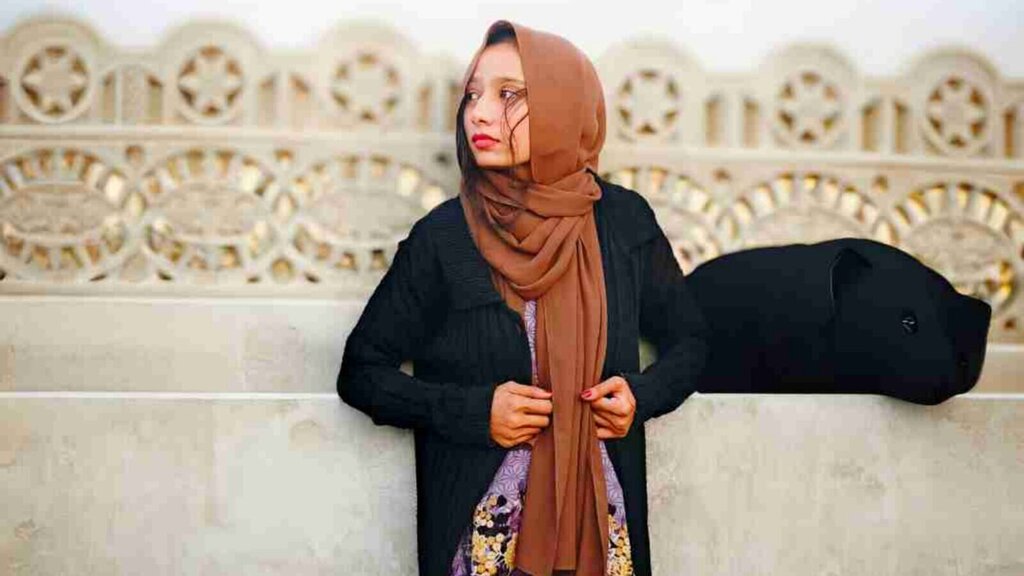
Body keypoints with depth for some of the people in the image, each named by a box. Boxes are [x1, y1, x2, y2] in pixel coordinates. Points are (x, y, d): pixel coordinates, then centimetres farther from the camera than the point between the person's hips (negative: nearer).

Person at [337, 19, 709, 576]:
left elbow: (688, 340, 10)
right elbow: (360, 372, -2)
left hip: (602, 514, 2)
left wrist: (642, 395, -10)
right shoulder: (442, 236, -8)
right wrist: (472, 410, -16)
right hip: (480, 525, -1)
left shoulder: (624, 221, -3)